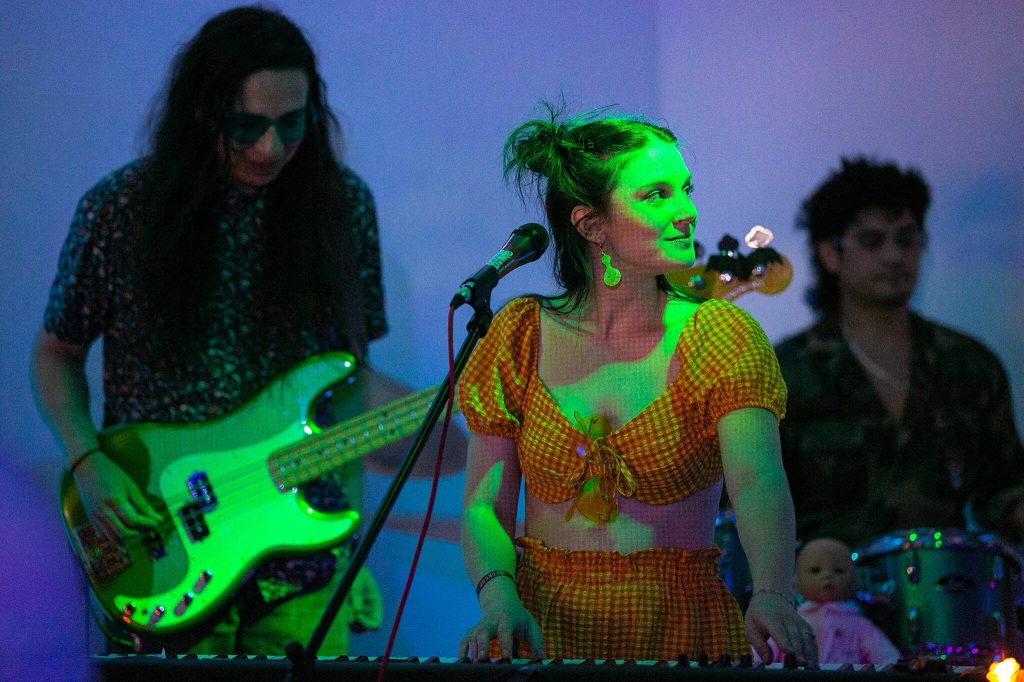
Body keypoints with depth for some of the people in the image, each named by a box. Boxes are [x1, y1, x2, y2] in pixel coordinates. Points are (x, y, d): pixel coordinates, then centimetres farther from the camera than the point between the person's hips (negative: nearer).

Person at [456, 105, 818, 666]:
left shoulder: (718, 336, -3)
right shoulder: (521, 336, 3)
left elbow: (757, 479, -19)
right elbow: (485, 505, 5)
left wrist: (772, 597, -37)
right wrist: (499, 597, -15)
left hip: (678, 633, -1)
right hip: (541, 630, 2)